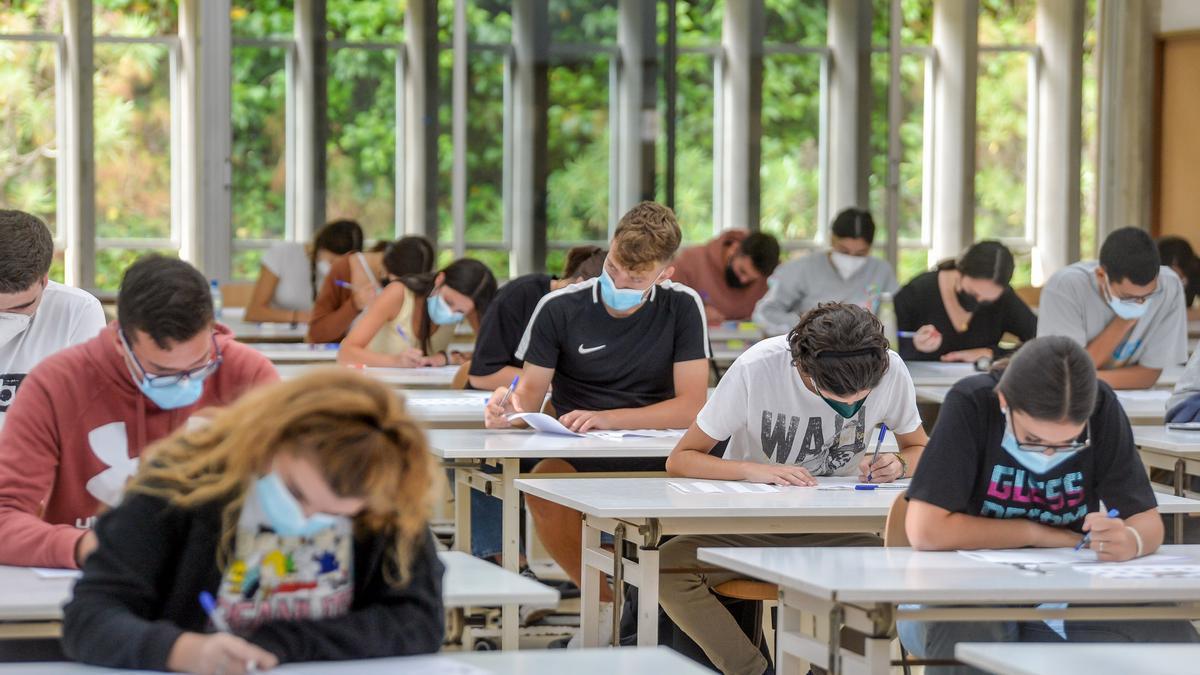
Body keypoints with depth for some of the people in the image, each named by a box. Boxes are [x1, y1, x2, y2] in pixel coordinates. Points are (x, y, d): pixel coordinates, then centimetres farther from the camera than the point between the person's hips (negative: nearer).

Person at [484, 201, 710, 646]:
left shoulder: (682, 308, -2)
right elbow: (532, 390, 6)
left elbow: (691, 406, -7)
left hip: (656, 455, -1)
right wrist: (511, 405, -19)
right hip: (578, 458, 1)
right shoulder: (561, 309, 1)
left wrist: (607, 419, -18)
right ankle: (605, 601, -12)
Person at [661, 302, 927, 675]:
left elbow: (919, 449, 5)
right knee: (670, 565, -29)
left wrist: (899, 464, -19)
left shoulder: (891, 371, -14)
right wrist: (753, 469, -30)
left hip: (835, 531, 1)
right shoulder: (755, 370, -20)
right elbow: (680, 459, -13)